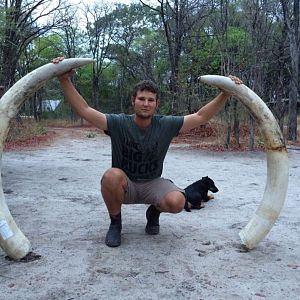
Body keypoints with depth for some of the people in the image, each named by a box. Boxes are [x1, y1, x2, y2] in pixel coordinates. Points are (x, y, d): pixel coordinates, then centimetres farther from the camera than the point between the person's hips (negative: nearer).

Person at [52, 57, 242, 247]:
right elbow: (84, 110, -20)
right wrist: (65, 80, -31)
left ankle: (154, 212, 10)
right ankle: (115, 223, -7)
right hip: (124, 186, -1)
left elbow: (200, 117, -8)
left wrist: (225, 94, -17)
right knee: (112, 176, -37)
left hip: (153, 184, 1)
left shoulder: (166, 125, -10)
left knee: (177, 202, -30)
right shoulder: (119, 123, -14)